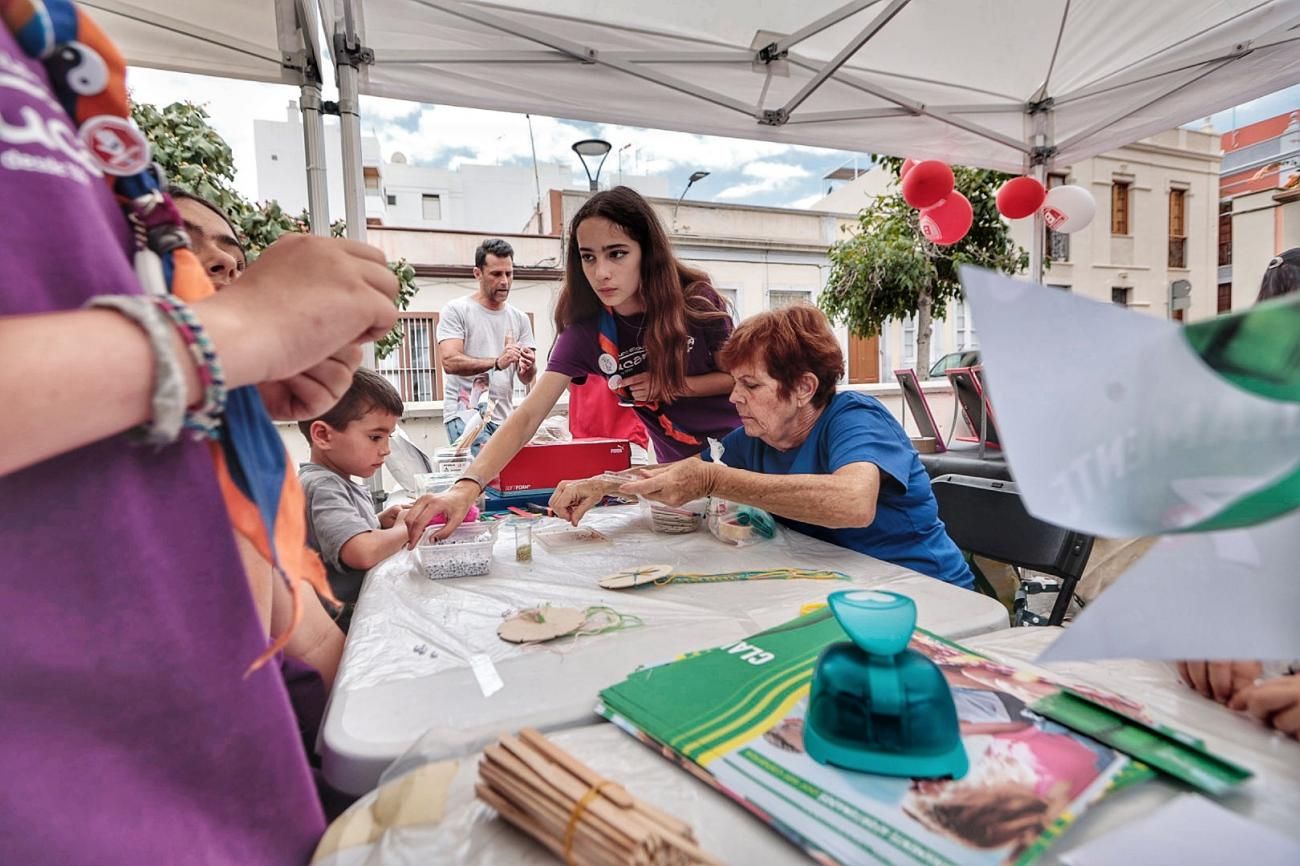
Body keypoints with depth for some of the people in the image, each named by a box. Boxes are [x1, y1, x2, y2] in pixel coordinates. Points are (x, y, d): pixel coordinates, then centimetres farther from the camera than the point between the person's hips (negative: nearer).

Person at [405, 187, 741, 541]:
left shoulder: (695, 301, -19)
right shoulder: (586, 330, -17)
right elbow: (527, 417, -25)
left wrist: (675, 385, -22)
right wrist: (466, 486, -40)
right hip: (680, 471, 1)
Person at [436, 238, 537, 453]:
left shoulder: (519, 319, 12)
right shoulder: (456, 310, 0)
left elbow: (526, 379, 9)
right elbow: (450, 361, -14)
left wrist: (529, 367, -16)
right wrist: (497, 362, -28)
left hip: (504, 418, 5)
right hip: (466, 414, -5)